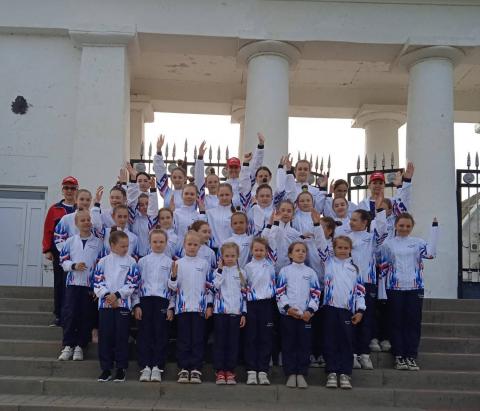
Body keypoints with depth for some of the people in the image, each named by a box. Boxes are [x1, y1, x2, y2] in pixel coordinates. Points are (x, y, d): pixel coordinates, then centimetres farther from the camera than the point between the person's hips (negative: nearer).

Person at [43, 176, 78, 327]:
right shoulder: (54, 209, 7)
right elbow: (48, 230, 4)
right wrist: (47, 250, -3)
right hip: (59, 252, 1)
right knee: (59, 284, 5)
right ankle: (59, 316, 11)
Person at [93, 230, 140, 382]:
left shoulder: (131, 262, 2)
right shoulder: (103, 262, 7)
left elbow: (132, 284, -4)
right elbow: (97, 282, 3)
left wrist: (117, 294, -13)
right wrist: (106, 295, -12)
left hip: (123, 303, -2)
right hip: (105, 303, 2)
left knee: (121, 336, 1)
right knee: (105, 336, 4)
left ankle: (121, 368, 11)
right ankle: (106, 368, 14)